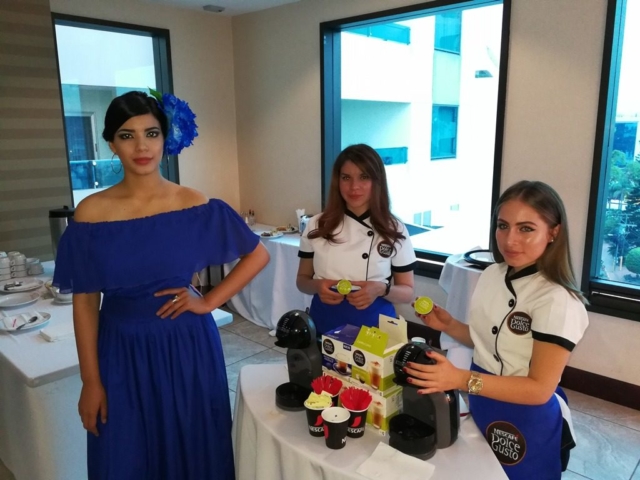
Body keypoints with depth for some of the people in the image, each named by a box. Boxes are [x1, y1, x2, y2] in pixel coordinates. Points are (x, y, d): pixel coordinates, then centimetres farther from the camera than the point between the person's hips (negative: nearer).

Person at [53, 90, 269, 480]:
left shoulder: (195, 206, -7)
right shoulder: (92, 213, -6)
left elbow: (257, 255, 1)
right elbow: (85, 302, -2)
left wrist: (209, 302, -6)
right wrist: (90, 381, -3)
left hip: (188, 347, 0)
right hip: (122, 353, 1)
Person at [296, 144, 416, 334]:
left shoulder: (394, 230, -6)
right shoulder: (317, 226, -3)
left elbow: (407, 292, 1)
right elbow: (302, 280, 7)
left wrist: (382, 289, -19)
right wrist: (317, 286, -15)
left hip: (374, 324, -1)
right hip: (325, 323, 1)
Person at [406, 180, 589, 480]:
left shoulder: (557, 300, -26)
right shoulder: (492, 275, -4)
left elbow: (540, 388, -25)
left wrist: (461, 379, -34)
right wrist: (448, 326, -8)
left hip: (526, 423, -6)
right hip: (483, 407, 7)